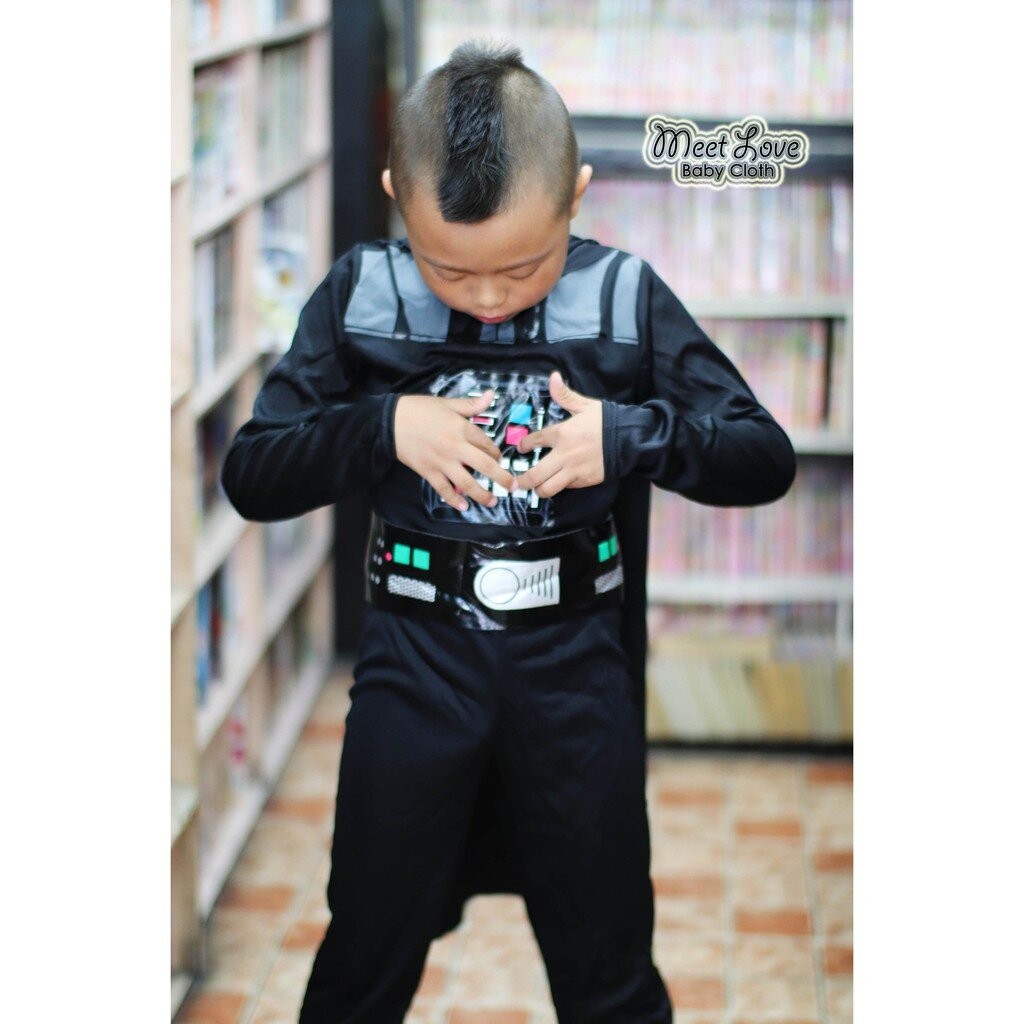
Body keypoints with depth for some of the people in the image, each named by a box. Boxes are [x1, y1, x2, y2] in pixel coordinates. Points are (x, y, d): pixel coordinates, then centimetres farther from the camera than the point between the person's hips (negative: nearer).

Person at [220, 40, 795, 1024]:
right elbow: (250, 474, -4)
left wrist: (633, 436, -19)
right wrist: (382, 427, -18)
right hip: (415, 652, 0)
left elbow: (766, 458, -3)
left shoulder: (625, 301, -6)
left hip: (576, 658, 0)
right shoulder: (361, 299, -5)